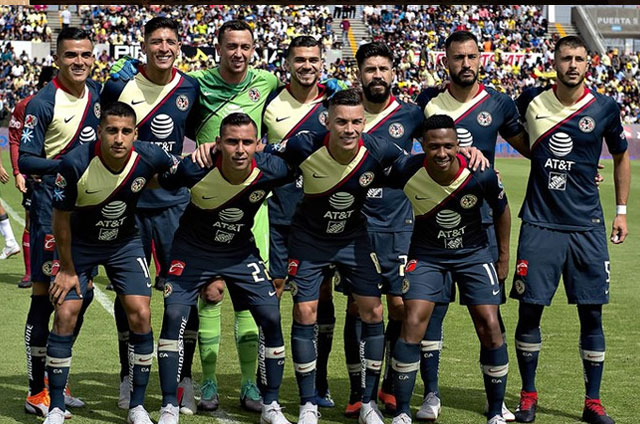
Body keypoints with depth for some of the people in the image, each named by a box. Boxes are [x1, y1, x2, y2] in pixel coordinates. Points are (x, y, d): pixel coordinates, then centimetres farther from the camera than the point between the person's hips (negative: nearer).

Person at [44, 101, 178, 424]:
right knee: (65, 315, -11)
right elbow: (61, 218, -14)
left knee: (140, 316, -8)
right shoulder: (76, 164, -28)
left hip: (125, 242, 2)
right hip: (80, 243, -2)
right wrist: (67, 269, -8)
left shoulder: (149, 159, -23)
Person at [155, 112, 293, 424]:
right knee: (174, 315, -15)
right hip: (193, 249, -2)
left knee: (271, 318, -7)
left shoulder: (272, 170, -26)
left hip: (241, 251, 2)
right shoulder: (194, 169, -30)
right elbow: (153, 184, -9)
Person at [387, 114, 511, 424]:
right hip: (426, 253, 0)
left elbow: (500, 210, -3)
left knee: (489, 326, -7)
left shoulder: (481, 176, -24)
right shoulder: (406, 171, -24)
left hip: (474, 252, 0)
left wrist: (504, 256, 6)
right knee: (412, 323, -14)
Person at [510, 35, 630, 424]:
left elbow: (621, 157, 13)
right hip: (540, 223, 0)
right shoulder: (532, 101, -1)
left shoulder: (605, 108, -1)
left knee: (592, 313, 2)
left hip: (587, 226, 0)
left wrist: (622, 211, 11)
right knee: (529, 309, 0)